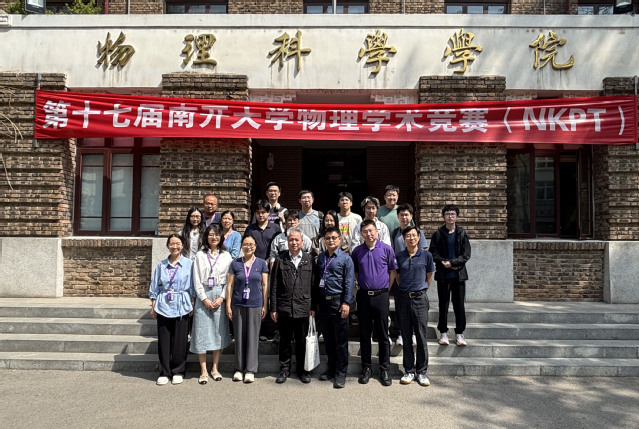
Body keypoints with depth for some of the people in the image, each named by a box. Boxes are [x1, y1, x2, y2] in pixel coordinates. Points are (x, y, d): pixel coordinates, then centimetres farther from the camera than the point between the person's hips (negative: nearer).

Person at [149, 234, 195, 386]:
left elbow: (192, 287, 2)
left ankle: (178, 371, 19)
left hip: (181, 307, -2)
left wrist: (192, 305, -2)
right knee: (163, 341, 5)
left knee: (180, 341, 4)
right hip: (163, 307, 2)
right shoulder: (161, 265, 7)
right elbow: (154, 288, 11)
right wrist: (153, 306, 7)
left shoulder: (189, 264, 0)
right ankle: (164, 372, 18)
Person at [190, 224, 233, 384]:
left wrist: (221, 297, -9)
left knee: (219, 331, 4)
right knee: (201, 331, -1)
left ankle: (215, 368, 17)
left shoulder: (226, 256, 6)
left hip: (220, 295, 1)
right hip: (203, 296, 0)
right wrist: (204, 299, -7)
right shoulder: (200, 255, 5)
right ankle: (203, 371, 8)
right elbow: (196, 280, 2)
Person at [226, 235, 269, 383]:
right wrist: (228, 305, 0)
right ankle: (239, 368, 19)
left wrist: (265, 306, 0)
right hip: (238, 305, 1)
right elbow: (230, 285, 5)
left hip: (255, 305, -1)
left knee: (253, 336, 3)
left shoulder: (261, 263, 3)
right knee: (239, 336, 7)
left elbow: (265, 285, 4)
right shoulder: (235, 264, 4)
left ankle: (250, 370, 11)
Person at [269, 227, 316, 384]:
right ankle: (284, 369, 27)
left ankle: (301, 369, 27)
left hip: (303, 308, 0)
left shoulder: (309, 259, 3)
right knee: (285, 340, 11)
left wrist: (313, 307, 1)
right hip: (284, 308, 0)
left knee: (302, 341, 11)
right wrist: (273, 308, -1)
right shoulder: (280, 259, 1)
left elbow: (313, 284, 4)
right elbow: (273, 286, 2)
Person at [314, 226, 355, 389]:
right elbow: (316, 280, 15)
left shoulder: (345, 258, -3)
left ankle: (341, 373, 11)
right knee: (328, 339, 14)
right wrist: (316, 301, 12)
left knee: (341, 340, 1)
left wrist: (346, 303, -14)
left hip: (338, 301, -5)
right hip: (323, 302, 5)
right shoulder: (320, 258, 11)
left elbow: (349, 282, -7)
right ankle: (331, 368, 28)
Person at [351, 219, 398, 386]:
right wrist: (363, 285, 8)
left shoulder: (386, 249, -2)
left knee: (383, 335, 6)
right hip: (363, 296, 2)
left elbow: (392, 271, 4)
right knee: (364, 334, 9)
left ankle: (385, 369, 18)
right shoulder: (357, 251, 3)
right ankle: (366, 367, 22)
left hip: (381, 296, -2)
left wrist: (386, 289, 1)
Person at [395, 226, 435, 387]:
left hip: (420, 298, -1)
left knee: (422, 337, 2)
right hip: (403, 298, 1)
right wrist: (406, 289, 11)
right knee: (406, 336, 7)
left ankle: (422, 372, 15)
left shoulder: (426, 255, 0)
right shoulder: (399, 256, 3)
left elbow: (429, 277, 11)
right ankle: (409, 371, 18)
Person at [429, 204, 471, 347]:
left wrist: (452, 263, -15)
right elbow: (433, 253, -2)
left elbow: (466, 254, -3)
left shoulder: (462, 233, 4)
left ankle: (459, 333, 15)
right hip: (443, 275, 0)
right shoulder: (438, 234, 3)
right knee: (443, 304, 5)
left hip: (459, 274, 1)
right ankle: (443, 332, 16)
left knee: (459, 304, 4)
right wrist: (444, 262, -15)